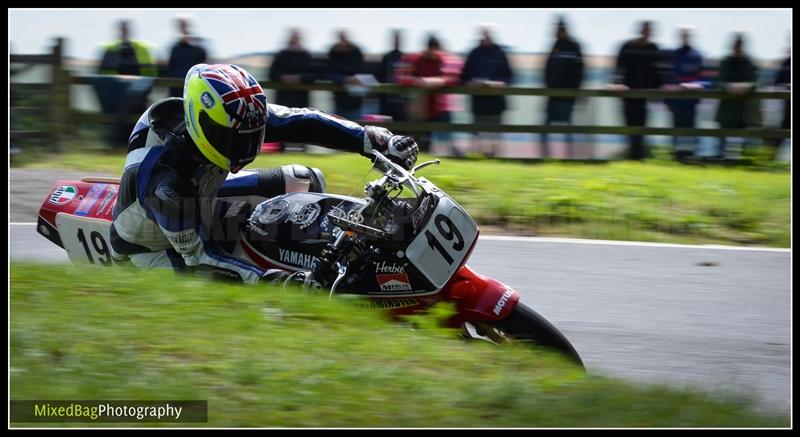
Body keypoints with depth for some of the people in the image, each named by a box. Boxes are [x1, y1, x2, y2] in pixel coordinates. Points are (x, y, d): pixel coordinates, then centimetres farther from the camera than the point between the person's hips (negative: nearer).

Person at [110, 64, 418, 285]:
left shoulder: (231, 120, -24)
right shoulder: (164, 179, -42)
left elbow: (301, 123, -22)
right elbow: (196, 254, -35)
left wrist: (378, 141, -29)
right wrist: (263, 279, -42)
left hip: (202, 202, 7)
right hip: (152, 243, -7)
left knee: (306, 182, -1)